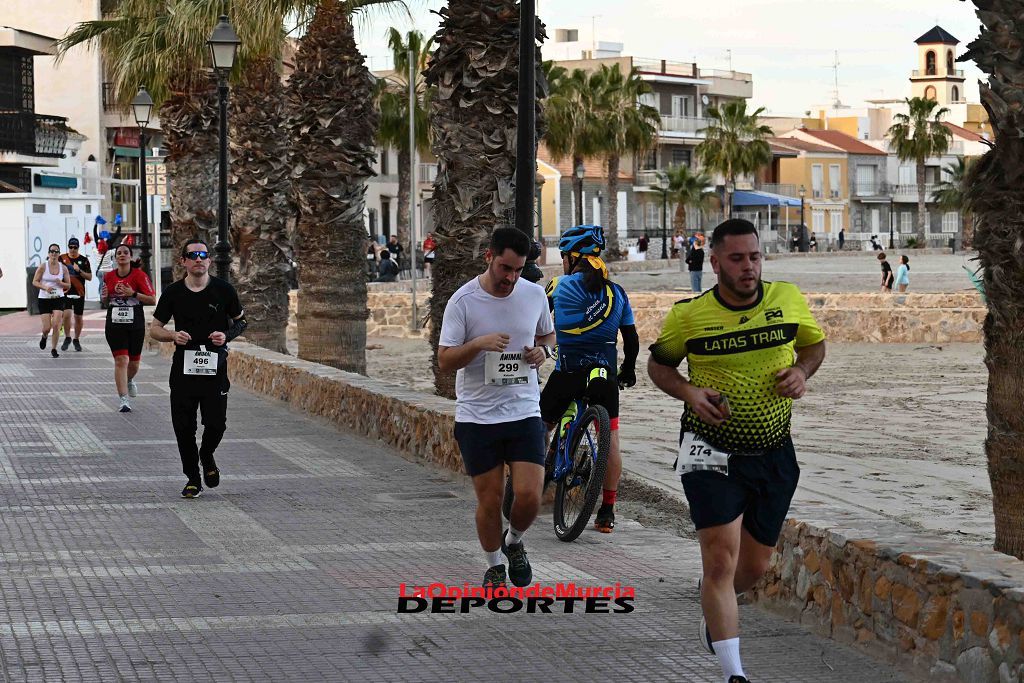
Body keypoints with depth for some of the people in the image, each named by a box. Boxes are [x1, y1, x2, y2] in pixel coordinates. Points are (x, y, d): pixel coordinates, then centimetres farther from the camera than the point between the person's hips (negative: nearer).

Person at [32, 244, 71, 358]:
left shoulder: (63, 268, 1)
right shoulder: (43, 266, -5)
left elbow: (68, 285, 8)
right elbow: (34, 282, -2)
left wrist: (61, 283, -14)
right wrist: (45, 287, -20)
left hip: (58, 299, 1)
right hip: (44, 299, -1)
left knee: (56, 325, -12)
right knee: (47, 328, -3)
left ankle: (53, 349, 4)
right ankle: (44, 337, 34)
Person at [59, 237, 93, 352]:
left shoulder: (84, 260, 3)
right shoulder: (62, 258, 4)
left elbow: (89, 277, 0)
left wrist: (79, 271, -14)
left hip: (79, 293, 1)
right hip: (66, 292, -1)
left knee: (79, 318, 7)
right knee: (66, 314, -16)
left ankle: (76, 340, 23)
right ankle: (67, 338, 2)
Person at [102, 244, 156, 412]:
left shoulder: (139, 275, -6)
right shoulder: (109, 276, 4)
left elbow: (152, 300, -10)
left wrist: (133, 294, -22)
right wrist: (105, 296, -2)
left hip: (135, 324, -1)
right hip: (115, 324, 1)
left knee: (134, 362, 12)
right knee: (121, 360, -11)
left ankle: (129, 381, 47)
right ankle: (123, 400, -10)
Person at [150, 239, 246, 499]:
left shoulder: (223, 290, 1)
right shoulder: (173, 292, 2)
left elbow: (241, 321, 13)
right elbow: (154, 329, 8)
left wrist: (227, 335, -8)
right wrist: (173, 336, -13)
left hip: (215, 368, -1)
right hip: (183, 368, 1)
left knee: (216, 423, -7)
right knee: (184, 427, -1)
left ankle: (207, 456, 26)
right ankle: (193, 479, 15)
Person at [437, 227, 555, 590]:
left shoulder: (534, 294, 3)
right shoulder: (463, 301, -8)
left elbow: (548, 334, 21)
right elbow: (444, 360, -8)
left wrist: (542, 350, -2)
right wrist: (478, 344, -25)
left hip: (524, 411, 2)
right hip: (477, 416, -2)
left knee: (529, 496, -8)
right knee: (490, 500, 3)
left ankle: (514, 542, 24)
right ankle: (495, 566, 27)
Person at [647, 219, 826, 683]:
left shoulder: (789, 300, -3)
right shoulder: (688, 315, -9)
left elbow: (815, 344, 14)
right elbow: (658, 364, 6)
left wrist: (801, 371, -7)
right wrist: (689, 392, -13)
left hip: (773, 453, 3)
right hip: (712, 451, -3)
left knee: (754, 565, 14)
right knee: (721, 558, -15)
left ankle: (714, 608, 49)